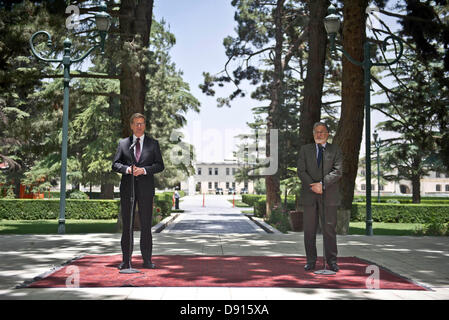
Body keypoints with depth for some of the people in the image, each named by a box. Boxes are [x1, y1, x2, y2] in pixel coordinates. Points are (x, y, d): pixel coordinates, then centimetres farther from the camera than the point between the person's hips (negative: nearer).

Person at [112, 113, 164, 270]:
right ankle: (126, 260, 9)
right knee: (126, 224, 3)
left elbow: (160, 165, 3)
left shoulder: (153, 143, 9)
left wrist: (144, 170, -13)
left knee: (146, 225, 1)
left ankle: (147, 260, 8)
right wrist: (126, 169, -13)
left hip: (146, 188, -1)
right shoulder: (123, 143, 12)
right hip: (127, 188, 1)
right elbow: (115, 164, 7)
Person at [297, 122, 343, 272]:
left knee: (330, 228, 0)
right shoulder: (305, 149, 13)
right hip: (309, 195, 1)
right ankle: (311, 261, 10)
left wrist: (322, 185, -16)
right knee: (309, 230, 2)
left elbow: (337, 171, -4)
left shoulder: (335, 150, 9)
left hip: (329, 195, -1)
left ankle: (332, 261, 9)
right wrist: (312, 186, -12)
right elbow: (301, 171, 2)